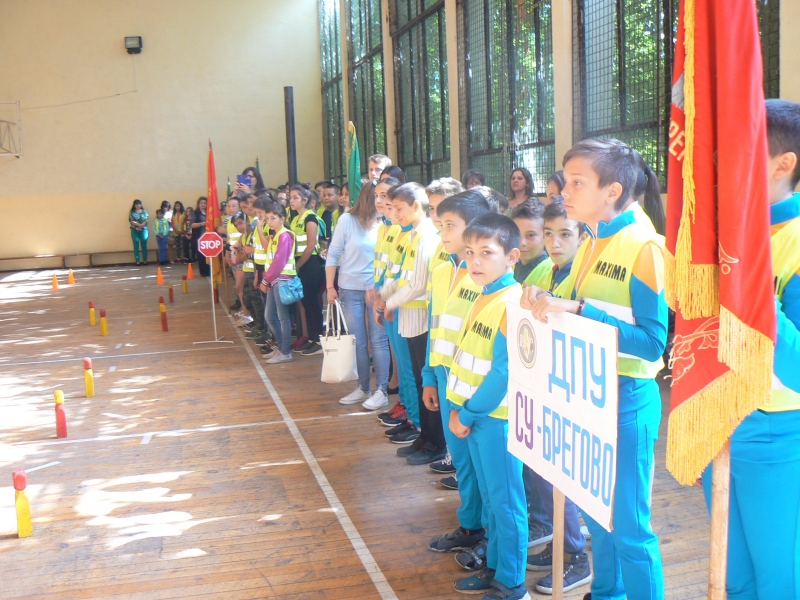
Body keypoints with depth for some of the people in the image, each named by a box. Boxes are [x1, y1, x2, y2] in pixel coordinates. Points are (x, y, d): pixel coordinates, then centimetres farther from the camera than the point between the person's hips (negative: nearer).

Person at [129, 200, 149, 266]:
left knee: (144, 245, 0)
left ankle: (145, 260, 8)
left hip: (144, 230, 1)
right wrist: (139, 225, -17)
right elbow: (131, 221, -6)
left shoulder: (144, 211, 9)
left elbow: (147, 220, -3)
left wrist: (141, 225, -16)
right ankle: (137, 261, 1)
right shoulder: (132, 212, 6)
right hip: (135, 231, 0)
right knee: (136, 246, -1)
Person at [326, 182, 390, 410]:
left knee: (378, 340, -1)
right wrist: (330, 287, -3)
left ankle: (382, 391, 5)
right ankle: (363, 388, 21)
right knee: (357, 341, 9)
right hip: (351, 290, 1)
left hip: (377, 290, -1)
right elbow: (333, 255, 0)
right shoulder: (347, 220, -4)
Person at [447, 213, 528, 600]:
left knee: (505, 501, 4)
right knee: (490, 497, 19)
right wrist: (459, 407, 6)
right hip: (475, 416, 9)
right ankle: (495, 568, 33)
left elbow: (503, 372, -21)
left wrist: (467, 414, -14)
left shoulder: (511, 302, -18)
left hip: (498, 418, -9)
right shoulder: (484, 298, 10)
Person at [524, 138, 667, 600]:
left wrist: (578, 311, -27)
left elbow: (654, 343, -21)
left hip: (626, 398, -8)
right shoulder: (591, 245, 9)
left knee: (628, 524, 2)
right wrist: (548, 306, -7)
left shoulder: (643, 246, -16)